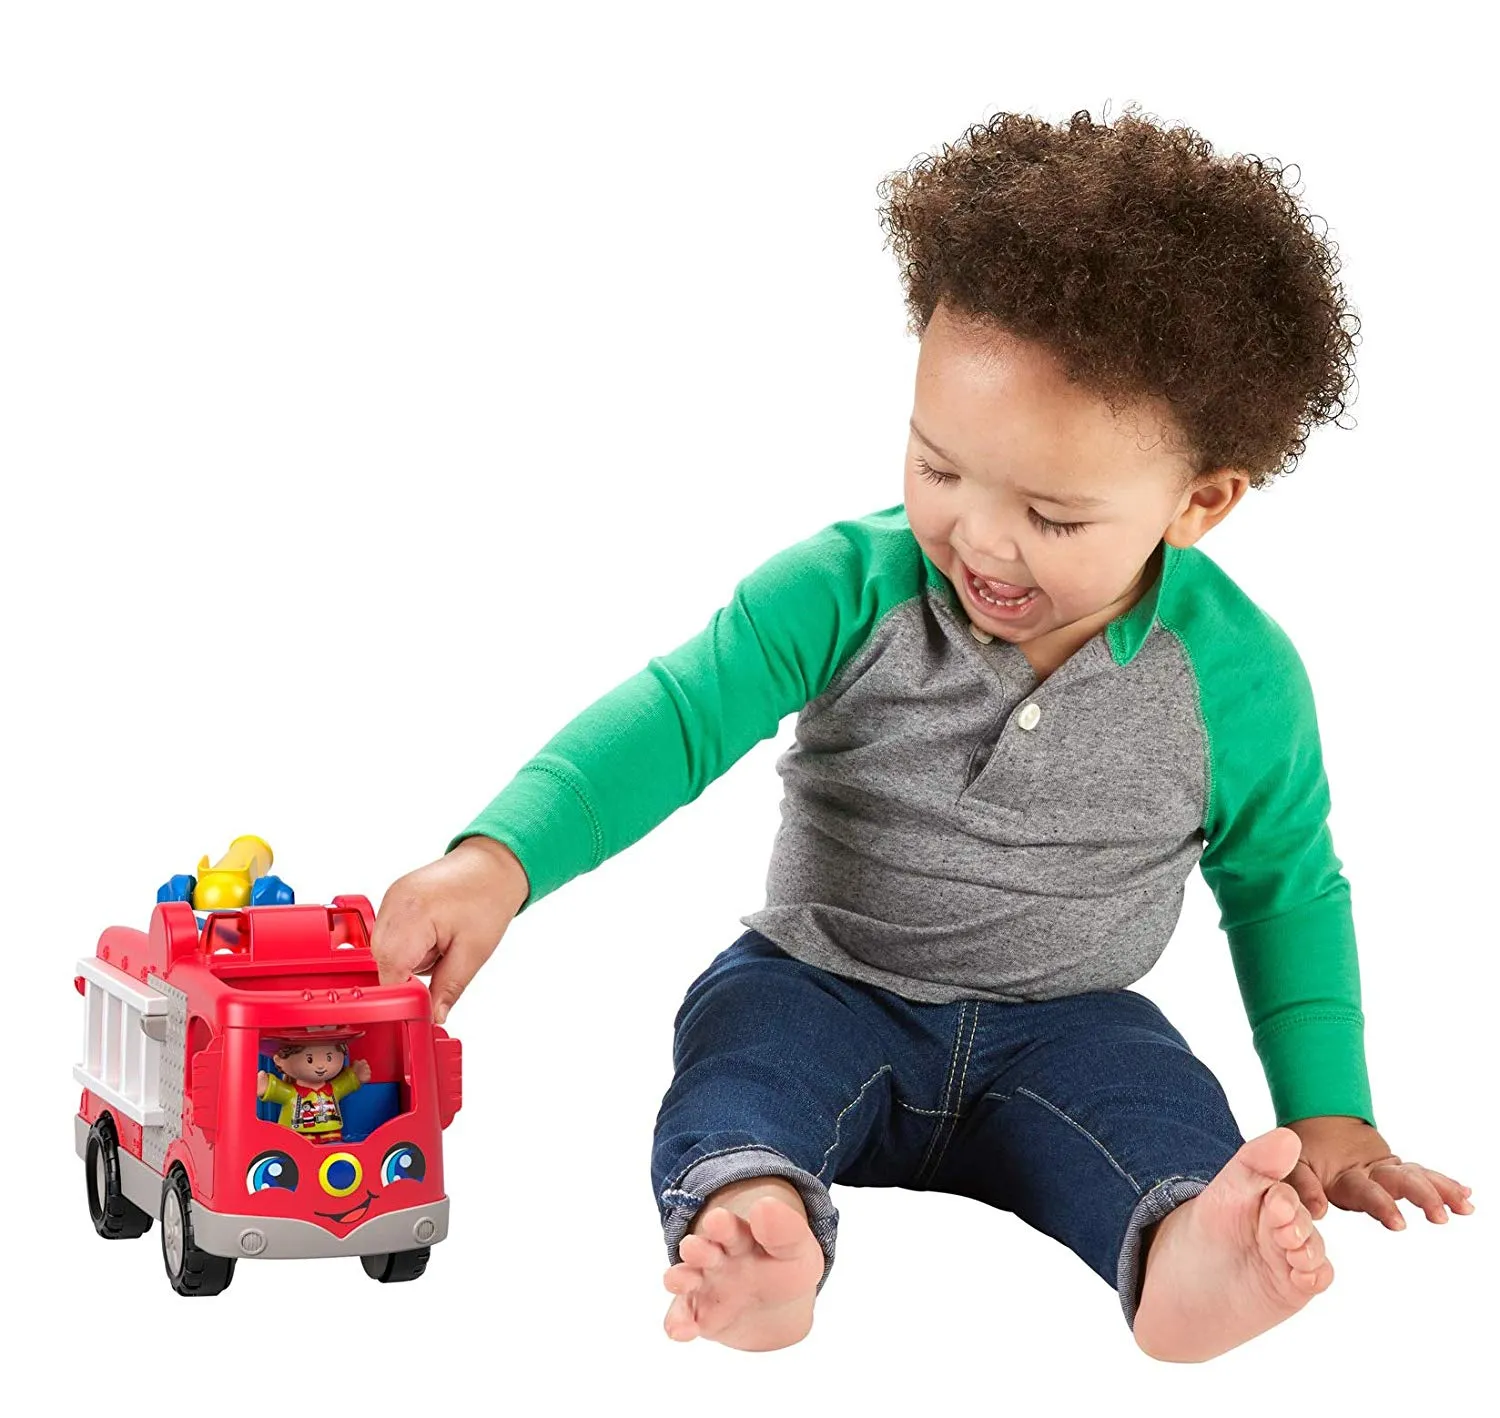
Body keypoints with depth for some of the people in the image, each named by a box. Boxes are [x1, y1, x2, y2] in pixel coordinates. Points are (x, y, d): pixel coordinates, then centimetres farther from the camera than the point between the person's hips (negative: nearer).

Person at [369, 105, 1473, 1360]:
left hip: (1063, 1025, 1)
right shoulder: (849, 589, -13)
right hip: (825, 984, 0)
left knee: (1162, 1105, -30)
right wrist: (502, 858, -38)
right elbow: (676, 716, -21)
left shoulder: (1235, 678, -10)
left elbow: (1286, 886, 5)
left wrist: (1329, 1115, 0)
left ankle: (1184, 1248, -57)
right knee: (743, 1031, -31)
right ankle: (750, 1211, -59)